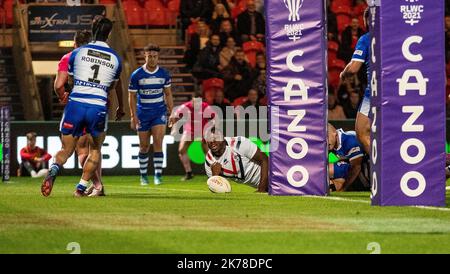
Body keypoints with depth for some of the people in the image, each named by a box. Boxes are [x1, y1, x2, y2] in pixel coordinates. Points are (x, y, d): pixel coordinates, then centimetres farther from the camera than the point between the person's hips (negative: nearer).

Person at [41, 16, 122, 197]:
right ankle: (81, 187, 11)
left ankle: (54, 170, -23)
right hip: (98, 108, 0)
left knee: (66, 150, 10)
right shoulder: (115, 59, 8)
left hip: (75, 105, 0)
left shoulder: (78, 53, 5)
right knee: (95, 149, 22)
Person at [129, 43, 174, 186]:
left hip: (159, 112, 0)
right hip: (143, 114, 0)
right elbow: (132, 96, -2)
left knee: (158, 142, -14)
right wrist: (133, 116, -7)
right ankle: (143, 176, 18)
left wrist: (171, 111, 5)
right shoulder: (136, 75, -7)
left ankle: (158, 175, -10)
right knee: (144, 146, 4)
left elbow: (168, 94, 11)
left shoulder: (164, 74, -1)